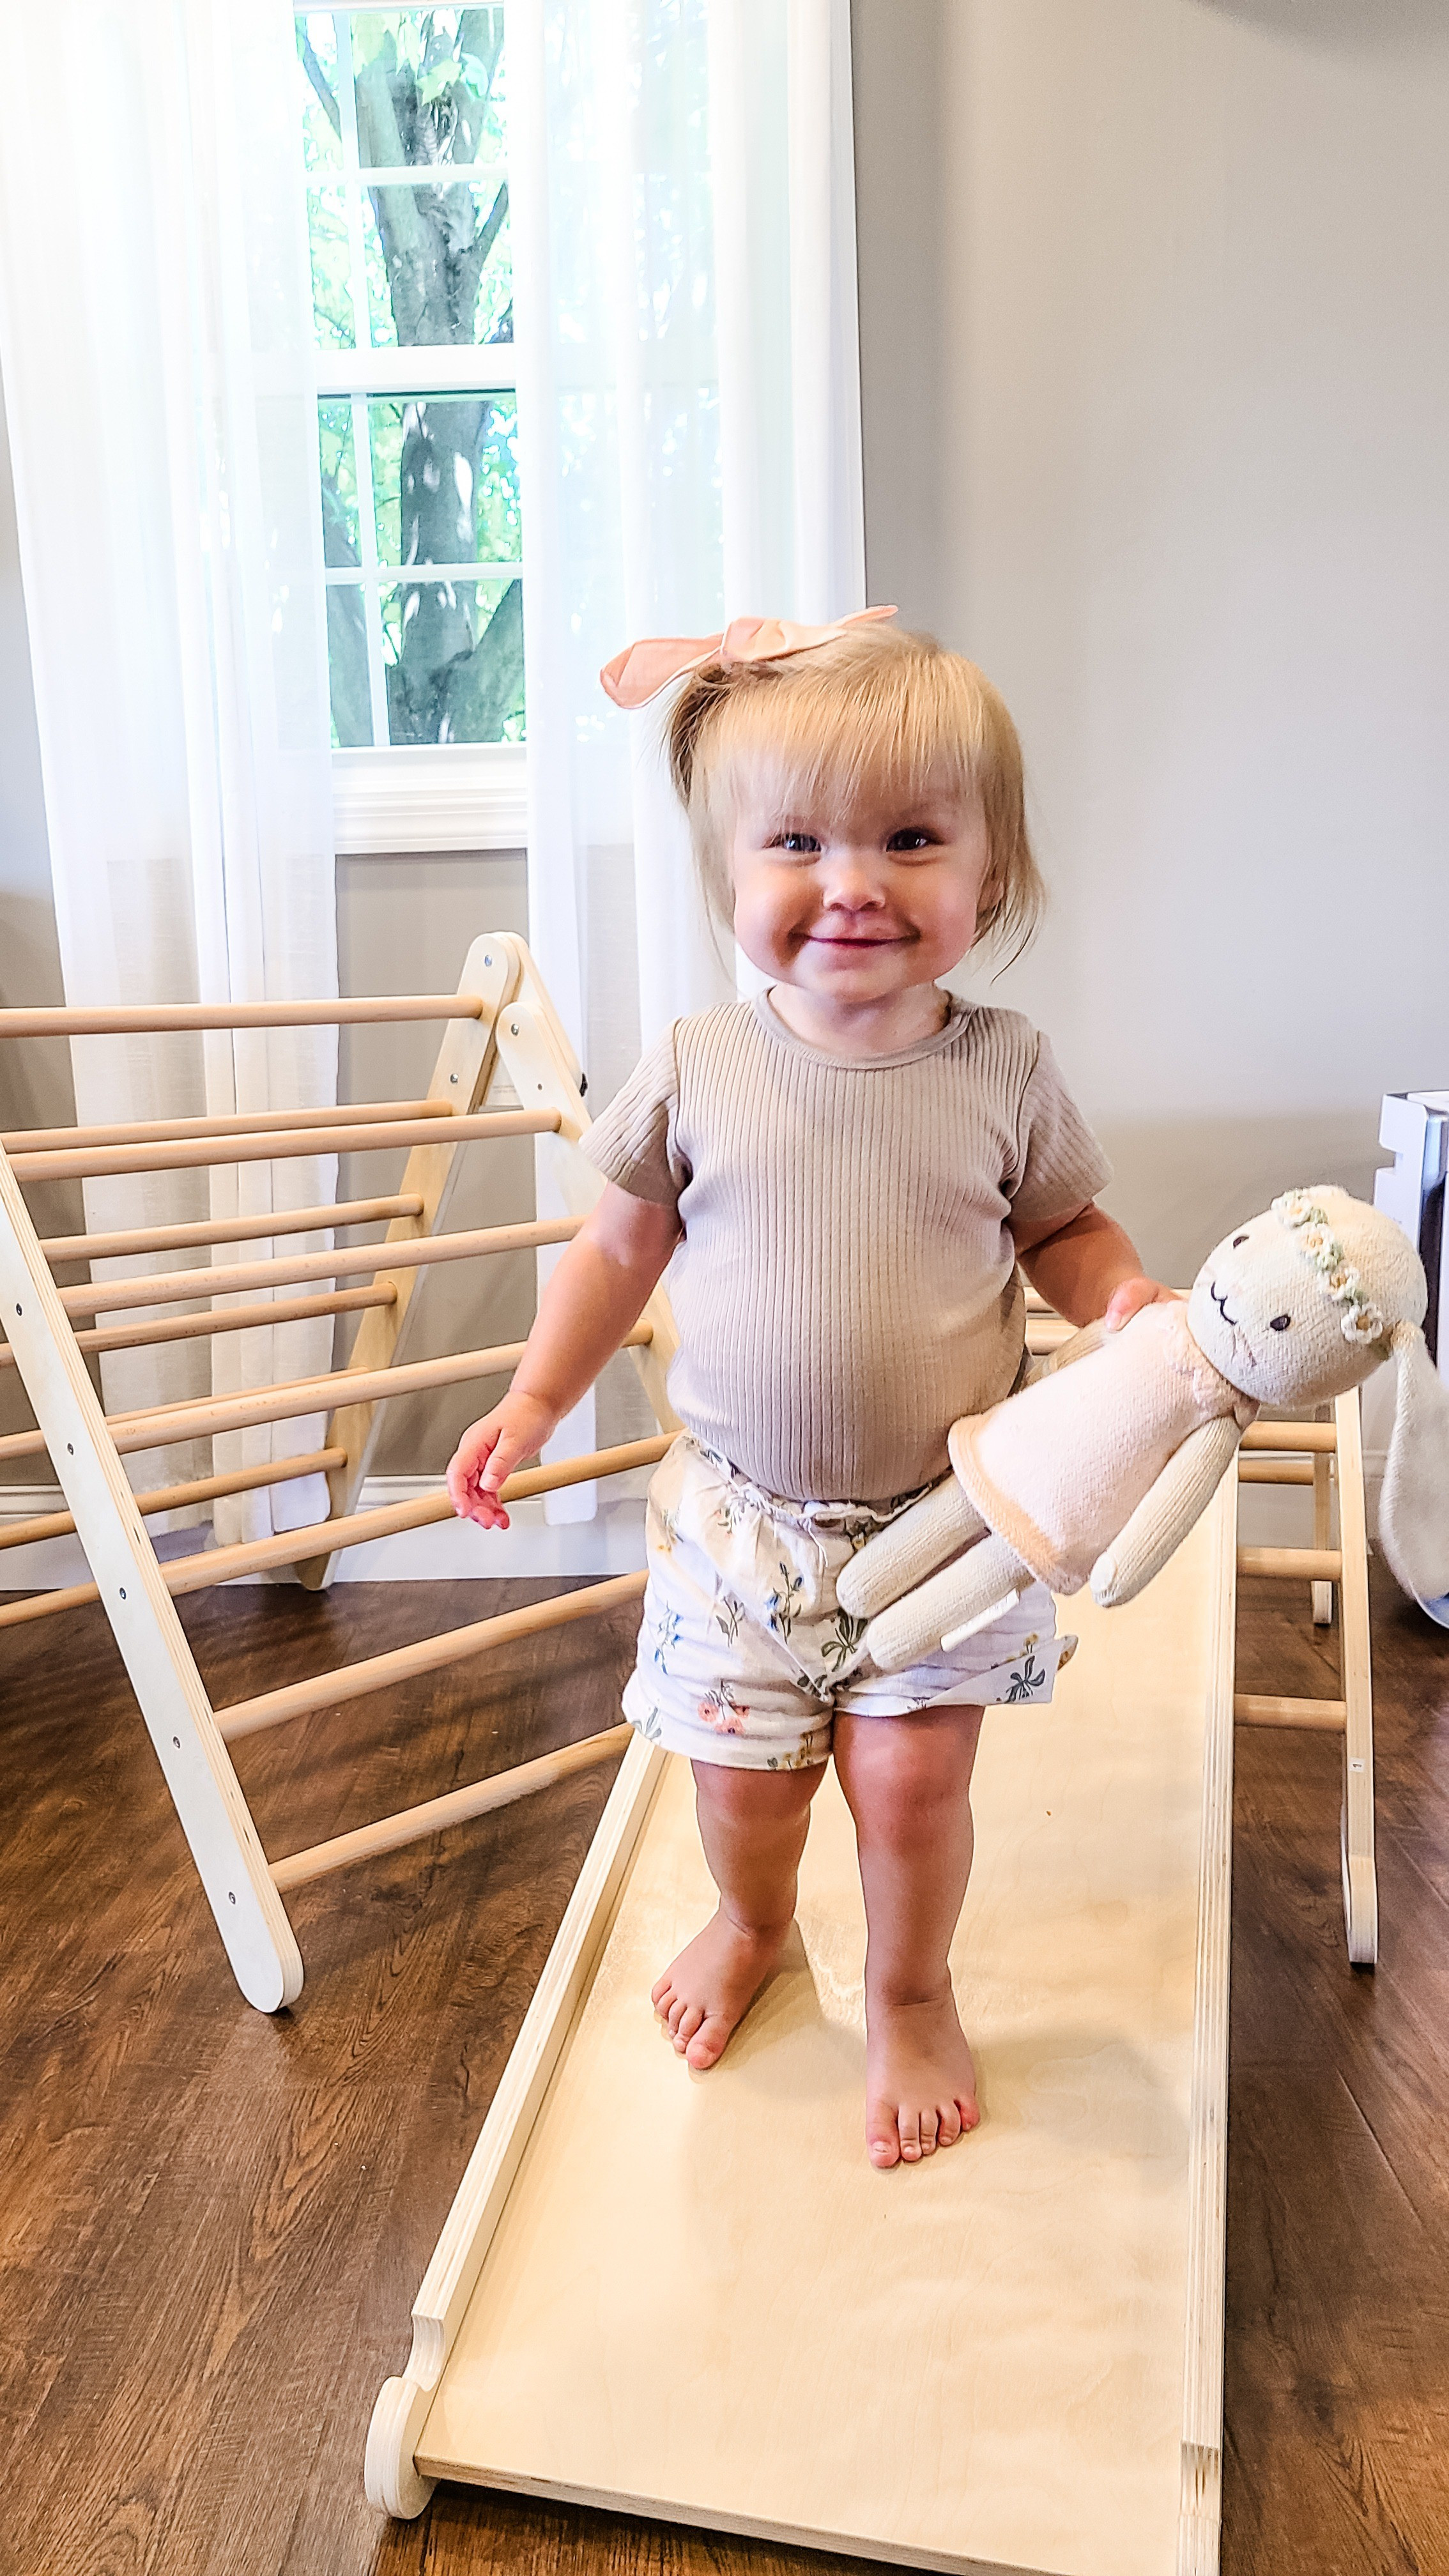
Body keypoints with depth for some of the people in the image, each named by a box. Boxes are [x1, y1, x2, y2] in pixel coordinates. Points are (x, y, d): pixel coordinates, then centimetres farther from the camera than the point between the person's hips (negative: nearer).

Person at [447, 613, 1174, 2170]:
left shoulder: (1001, 1069, -8)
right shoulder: (696, 1068, -8)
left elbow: (1064, 1227, 5)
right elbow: (623, 1241, 4)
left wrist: (1130, 1304, -16)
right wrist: (536, 1399, 4)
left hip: (946, 1515, -1)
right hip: (740, 1516, 1)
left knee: (910, 1776, 2)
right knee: (742, 1775, 11)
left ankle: (911, 1996, 35)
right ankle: (752, 1925, 48)